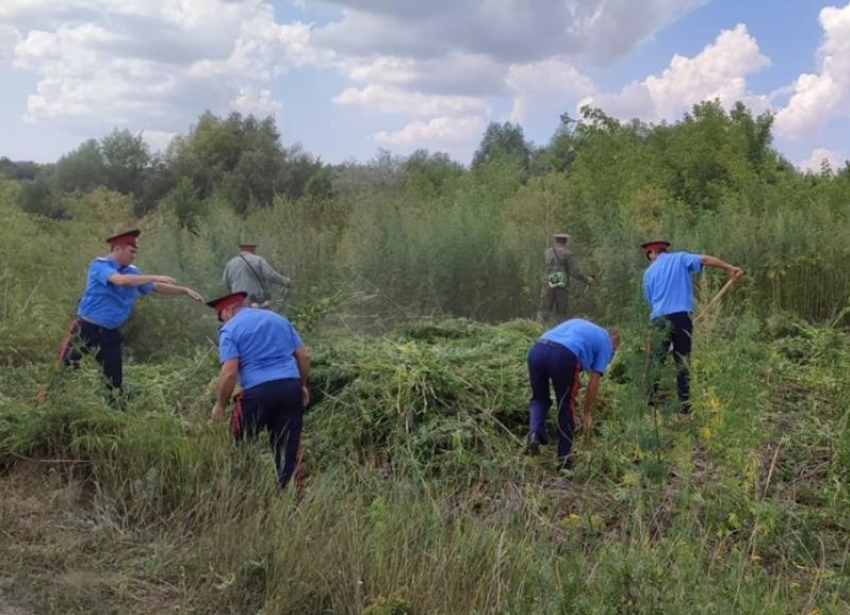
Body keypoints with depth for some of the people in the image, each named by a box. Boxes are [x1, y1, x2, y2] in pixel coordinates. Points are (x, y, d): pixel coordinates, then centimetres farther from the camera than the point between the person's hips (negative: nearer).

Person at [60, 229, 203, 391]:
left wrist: (185, 290, 9)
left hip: (110, 334, 6)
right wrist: (156, 277, -30)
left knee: (115, 380, 8)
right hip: (87, 329, -6)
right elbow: (121, 280, -32)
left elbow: (155, 287, 17)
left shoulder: (131, 272, 7)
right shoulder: (100, 265, -14)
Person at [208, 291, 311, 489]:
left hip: (258, 391, -4)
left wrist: (220, 405, 0)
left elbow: (230, 373, -10)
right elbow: (304, 356, 15)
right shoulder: (278, 318, 18)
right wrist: (302, 385, 25)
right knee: (288, 450, 10)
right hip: (291, 387, 5)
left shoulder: (230, 329, 2)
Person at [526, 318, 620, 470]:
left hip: (536, 350, 4)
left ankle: (535, 432, 2)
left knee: (539, 398, 27)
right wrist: (586, 414, 27)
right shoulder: (606, 343, 22)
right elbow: (593, 382, 16)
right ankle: (564, 458, 23)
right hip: (564, 356, -4)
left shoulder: (578, 323, 38)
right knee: (566, 408, 16)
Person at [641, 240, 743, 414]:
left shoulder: (649, 272, 13)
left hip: (660, 318, 0)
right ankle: (685, 405, 8)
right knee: (682, 362, 8)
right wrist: (730, 268, -11)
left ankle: (651, 404, 1)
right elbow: (704, 259, -8)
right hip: (682, 316, 0)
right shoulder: (680, 258, 9)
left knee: (655, 362, 5)